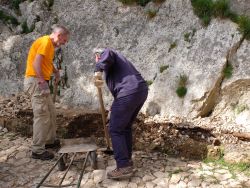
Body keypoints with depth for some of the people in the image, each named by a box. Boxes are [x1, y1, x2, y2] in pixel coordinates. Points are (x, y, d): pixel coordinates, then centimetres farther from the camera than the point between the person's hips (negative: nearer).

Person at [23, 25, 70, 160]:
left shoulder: (50, 44, 17)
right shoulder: (45, 41, -13)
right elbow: (36, 63, -23)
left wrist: (56, 72, 13)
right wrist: (42, 80, -23)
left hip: (40, 82, 10)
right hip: (35, 82, -10)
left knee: (51, 113, 16)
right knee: (42, 116, -8)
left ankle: (50, 141, 29)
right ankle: (37, 150, 0)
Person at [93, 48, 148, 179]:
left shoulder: (107, 53, 10)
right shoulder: (118, 60, 36)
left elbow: (107, 54, -18)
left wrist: (98, 70, -30)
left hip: (128, 93, -9)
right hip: (141, 90, 9)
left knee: (115, 129, -2)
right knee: (126, 126, 22)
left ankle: (124, 167, -2)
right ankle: (127, 158, 30)